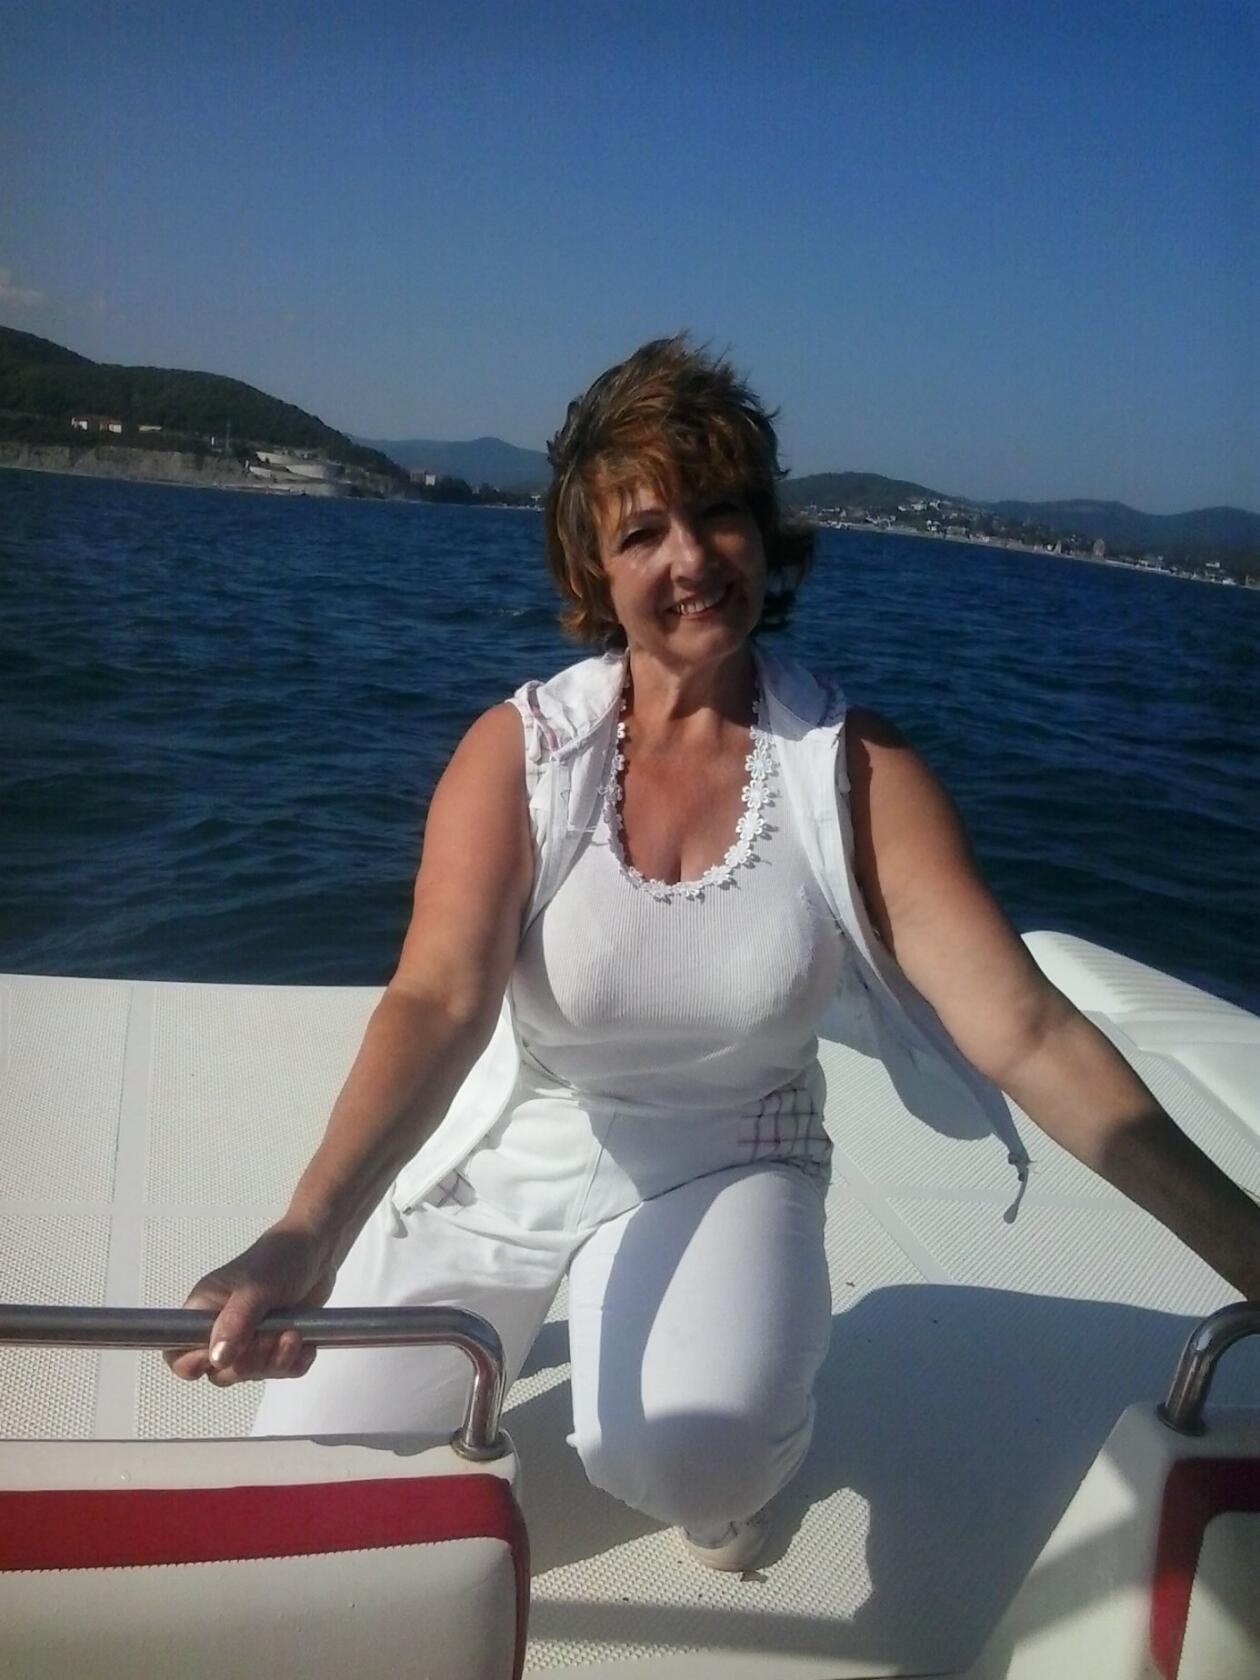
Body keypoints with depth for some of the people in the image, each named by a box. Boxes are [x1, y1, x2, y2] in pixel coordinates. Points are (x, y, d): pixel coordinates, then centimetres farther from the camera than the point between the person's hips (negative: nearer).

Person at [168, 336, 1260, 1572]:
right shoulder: (518, 750, -14)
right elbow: (438, 1003, -26)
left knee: (689, 1466, -28)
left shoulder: (857, 773, -14)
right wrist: (306, 1239, -43)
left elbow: (1028, 1032, -19)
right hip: (504, 1156, 2)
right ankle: (498, 1336, 29)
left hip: (723, 1166, -1)